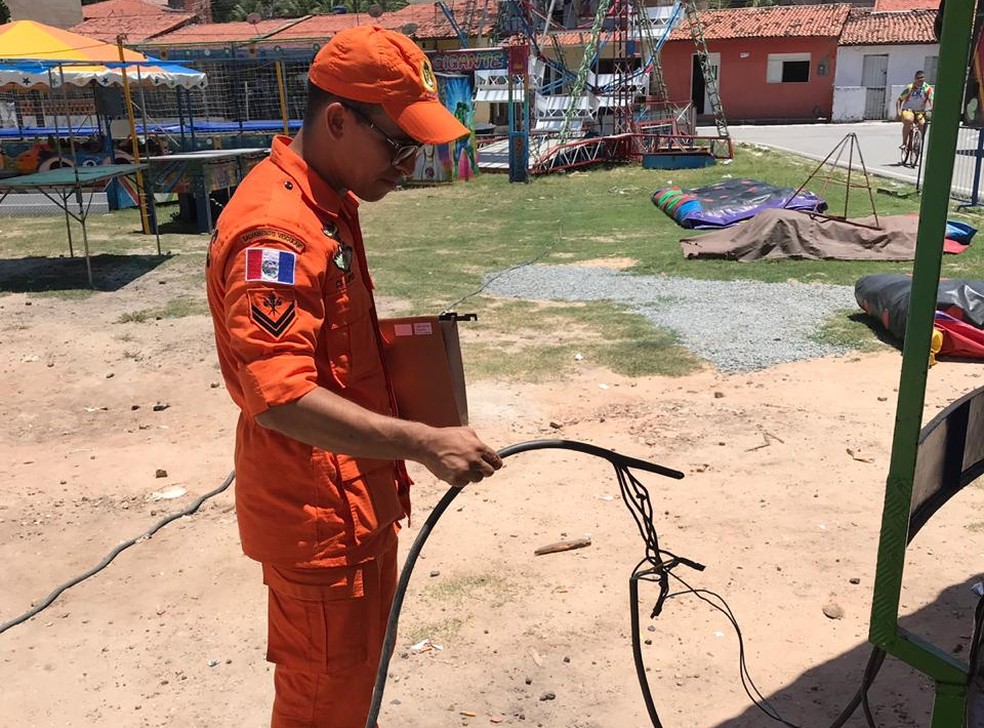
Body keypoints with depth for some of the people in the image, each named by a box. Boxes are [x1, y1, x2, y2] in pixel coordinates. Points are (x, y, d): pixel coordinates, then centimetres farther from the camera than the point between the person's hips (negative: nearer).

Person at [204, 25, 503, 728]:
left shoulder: (330, 202, 9)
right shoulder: (277, 228, -25)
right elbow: (278, 395, -34)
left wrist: (402, 342, 7)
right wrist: (422, 443, -35)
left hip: (356, 498, 10)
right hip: (316, 515, -10)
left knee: (359, 669, 26)